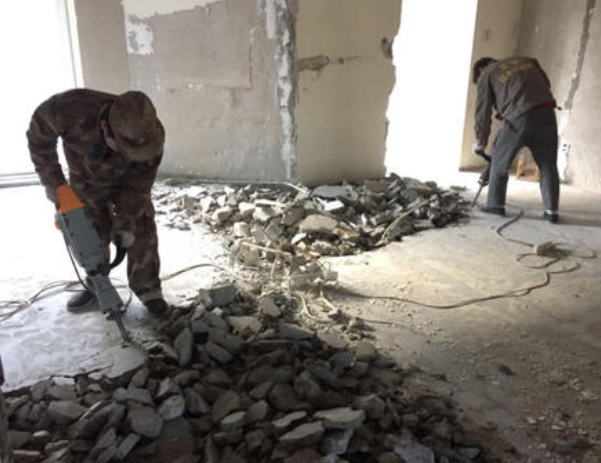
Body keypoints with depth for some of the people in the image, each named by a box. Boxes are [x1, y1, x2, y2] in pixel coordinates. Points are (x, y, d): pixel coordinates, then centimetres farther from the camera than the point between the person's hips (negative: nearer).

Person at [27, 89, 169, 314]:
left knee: (142, 231, -6)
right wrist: (52, 180, -18)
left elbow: (138, 186, -24)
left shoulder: (147, 137, -38)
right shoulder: (70, 108, -41)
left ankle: (147, 289, 7)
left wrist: (125, 222, -22)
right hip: (86, 182, 1)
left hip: (127, 180, 0)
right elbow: (39, 134, -18)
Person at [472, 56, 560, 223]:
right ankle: (551, 210, 9)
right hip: (546, 113, 4)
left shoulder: (487, 75, 15)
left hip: (519, 118, -4)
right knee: (548, 165, 10)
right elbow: (546, 83, 22)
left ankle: (495, 204, 19)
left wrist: (480, 142, 19)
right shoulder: (527, 60, 28)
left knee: (500, 160, 15)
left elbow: (483, 112, 12)